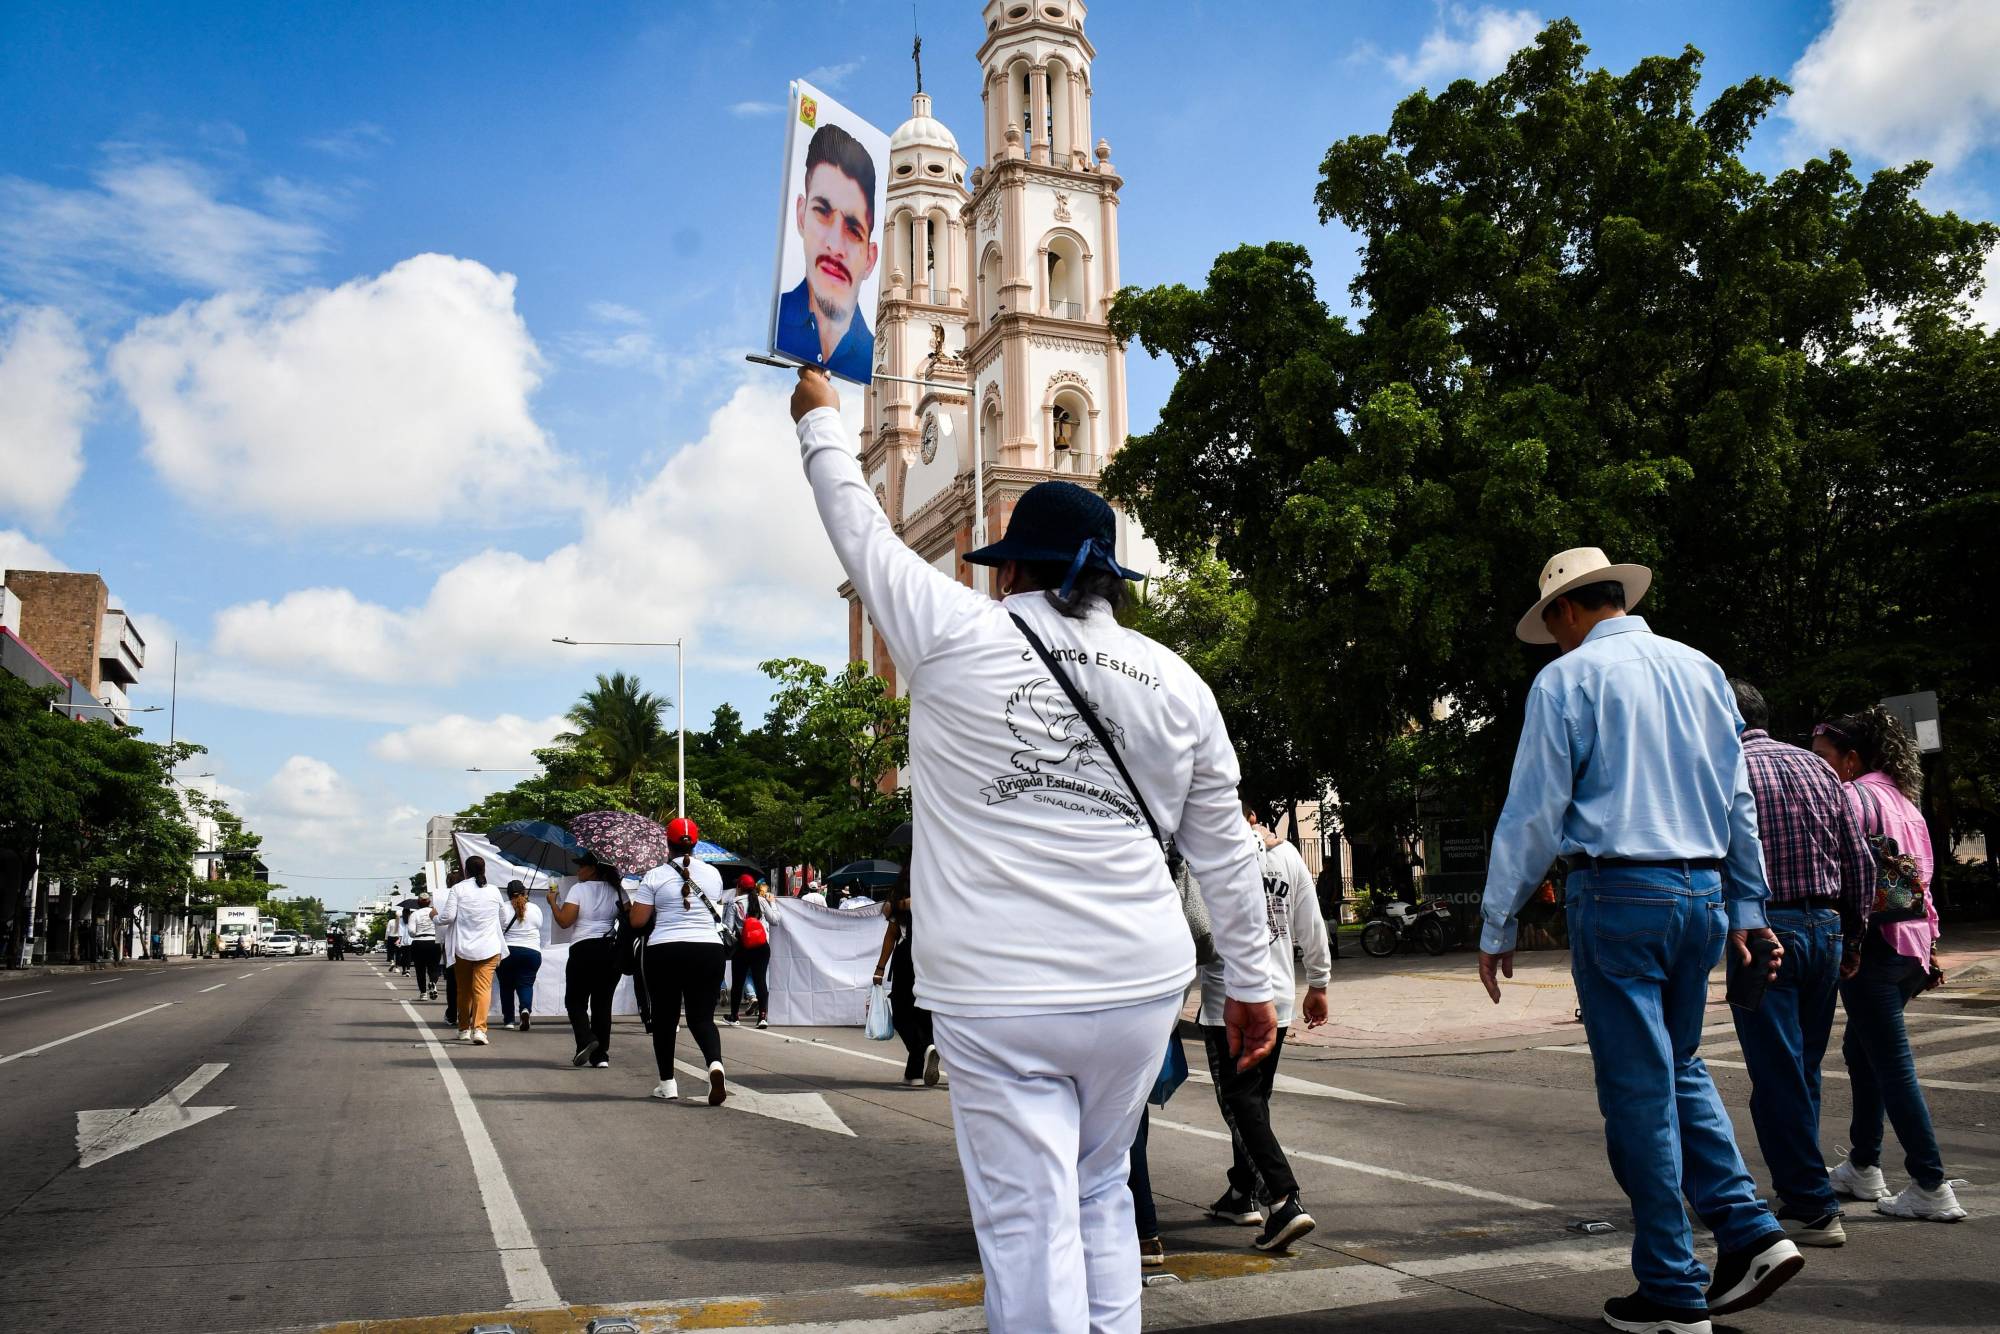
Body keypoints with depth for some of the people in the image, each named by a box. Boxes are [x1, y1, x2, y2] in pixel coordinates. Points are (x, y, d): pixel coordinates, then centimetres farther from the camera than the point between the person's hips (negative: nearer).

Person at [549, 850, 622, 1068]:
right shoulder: (616, 890, 8)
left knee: (575, 1001, 8)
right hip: (612, 951, 4)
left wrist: (553, 901, 4)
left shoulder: (578, 889, -5)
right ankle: (601, 1055, 5)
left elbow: (564, 921, -10)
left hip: (584, 950, -4)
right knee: (603, 1003, 9)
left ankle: (586, 1039, -15)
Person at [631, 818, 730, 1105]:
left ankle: (667, 1084, 16)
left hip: (665, 952, -2)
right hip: (708, 951, 2)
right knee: (702, 1017, 5)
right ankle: (715, 1063, -23)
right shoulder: (713, 874, 6)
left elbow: (637, 921, -4)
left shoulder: (655, 876, -4)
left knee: (665, 1018, 12)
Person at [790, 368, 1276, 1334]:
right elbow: (1224, 854, 10)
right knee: (1101, 1195, 22)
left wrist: (820, 420, 26)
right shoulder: (1176, 684, 5)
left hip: (997, 996, -4)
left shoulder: (957, 637, -5)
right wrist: (1250, 982, 21)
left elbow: (863, 532, 10)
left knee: (1029, 1226, 3)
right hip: (1138, 984, 5)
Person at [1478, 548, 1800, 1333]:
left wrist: (1497, 925, -2)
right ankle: (1749, 1231, 9)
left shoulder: (1567, 679, -5)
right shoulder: (1701, 670, 11)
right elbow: (1738, 798, 14)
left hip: (1618, 893, -6)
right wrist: (1748, 905, 20)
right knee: (1679, 1067, 21)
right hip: (1703, 892, 6)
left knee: (1638, 1089, 2)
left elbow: (1533, 812, -8)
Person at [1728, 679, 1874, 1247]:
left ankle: (1810, 1207, 2)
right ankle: (1798, 1183, 27)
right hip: (1825, 926, 6)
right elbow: (1861, 862, 10)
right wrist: (1852, 938, 17)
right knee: (1804, 1068, 17)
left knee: (1777, 1075, 0)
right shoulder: (1818, 768, 10)